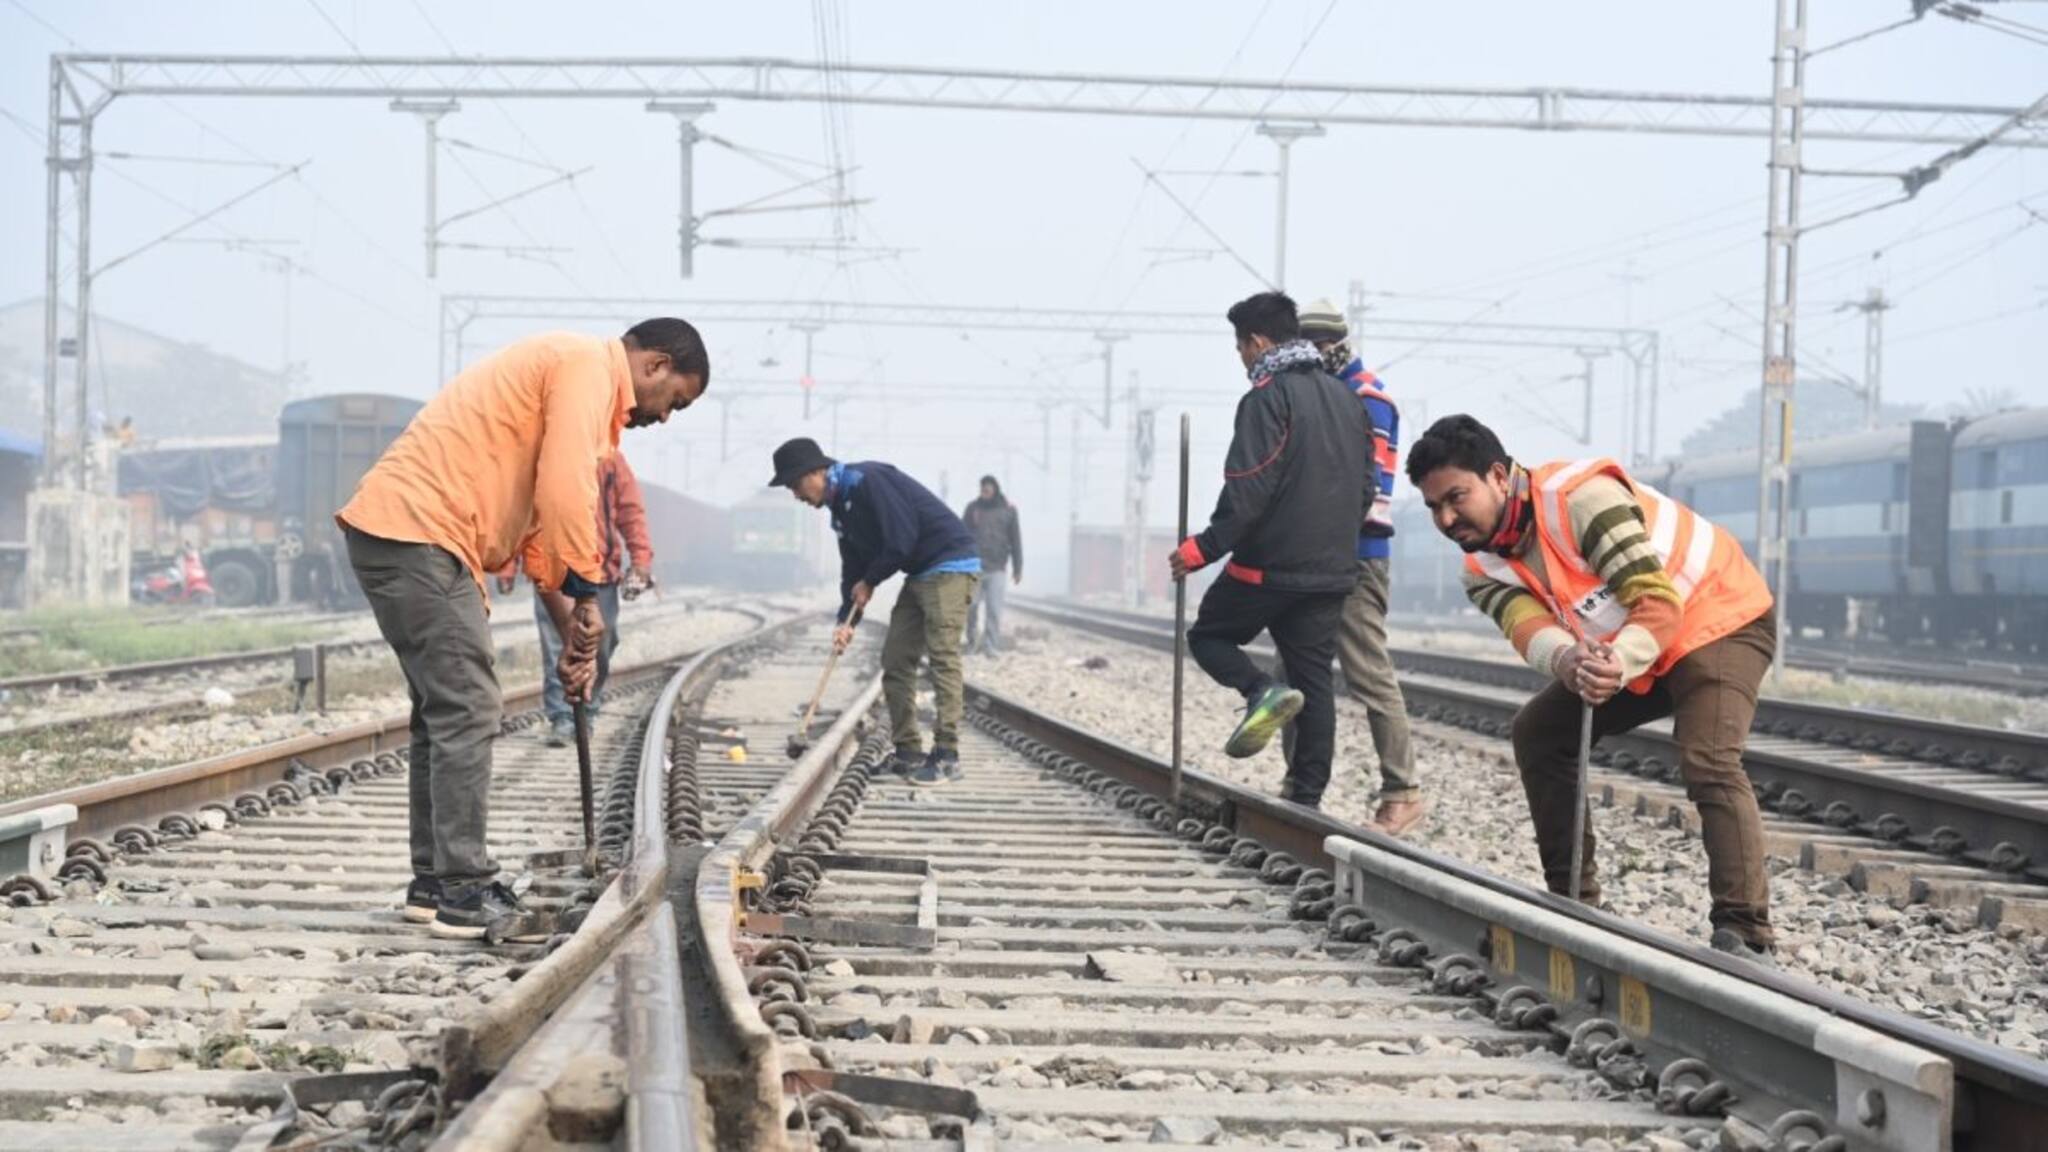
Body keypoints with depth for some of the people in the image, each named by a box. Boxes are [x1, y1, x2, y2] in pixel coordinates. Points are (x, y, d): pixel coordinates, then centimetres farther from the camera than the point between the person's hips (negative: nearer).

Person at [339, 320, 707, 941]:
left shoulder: (569, 375, 24)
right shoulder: (589, 363, -7)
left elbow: (538, 518, 24)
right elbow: (566, 493, -19)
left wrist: (572, 631, 18)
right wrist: (585, 599, -11)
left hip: (393, 532, 11)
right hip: (416, 531, -11)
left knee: (445, 708, 15)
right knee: (468, 709, -9)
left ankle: (434, 880, 21)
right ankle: (464, 892, -5)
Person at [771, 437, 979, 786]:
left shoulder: (867, 481, -19)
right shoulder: (841, 508, 11)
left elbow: (901, 540, -22)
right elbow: (853, 568, 14)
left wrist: (870, 583, -8)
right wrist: (847, 620, 2)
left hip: (950, 564, -10)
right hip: (920, 574, 10)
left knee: (942, 656, -14)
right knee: (895, 661, 6)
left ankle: (947, 756, -14)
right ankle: (909, 753, 10)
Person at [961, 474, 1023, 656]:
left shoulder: (1008, 510, 4)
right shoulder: (973, 508, 4)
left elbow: (1015, 540, 7)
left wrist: (1018, 567, 5)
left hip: (996, 568, 0)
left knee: (994, 609, -5)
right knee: (971, 606, -1)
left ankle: (990, 645, -2)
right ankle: (971, 639, 19)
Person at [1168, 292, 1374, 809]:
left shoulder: (1268, 397, -12)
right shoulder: (1345, 397, 14)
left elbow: (1248, 491, -19)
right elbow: (1364, 486, 19)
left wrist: (1204, 548, -14)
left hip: (1270, 563, -7)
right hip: (1333, 569, 7)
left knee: (1208, 635, 12)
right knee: (1314, 678, 8)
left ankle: (1263, 691, -15)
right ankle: (1306, 797, 6)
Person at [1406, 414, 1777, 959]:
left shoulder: (1579, 496, -30)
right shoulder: (1485, 566, -4)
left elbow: (1659, 599, -33)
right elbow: (1527, 624, -24)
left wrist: (1621, 663, -51)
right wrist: (1565, 658, -48)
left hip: (1718, 619, -9)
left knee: (1709, 763, -29)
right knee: (1537, 729, 4)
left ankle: (1745, 935, -32)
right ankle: (1571, 900, 10)